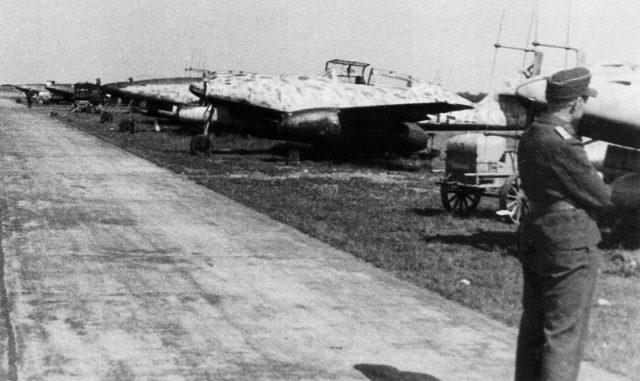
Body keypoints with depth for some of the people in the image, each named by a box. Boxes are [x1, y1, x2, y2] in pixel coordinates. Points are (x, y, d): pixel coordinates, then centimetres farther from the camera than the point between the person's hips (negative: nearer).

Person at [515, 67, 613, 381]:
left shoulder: (529, 136, 8)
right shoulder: (564, 144, -21)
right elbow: (600, 198, -14)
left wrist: (591, 177, 4)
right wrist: (601, 184, 7)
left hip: (534, 236, 9)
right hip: (570, 245, -9)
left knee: (533, 326, 18)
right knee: (564, 334, 0)